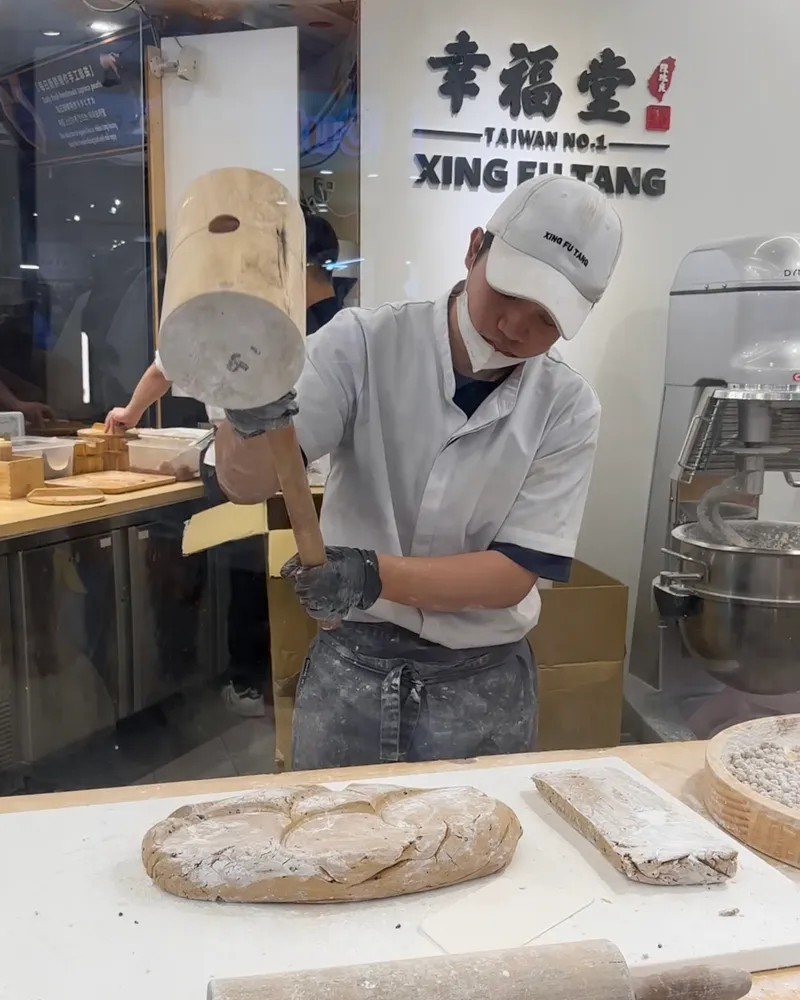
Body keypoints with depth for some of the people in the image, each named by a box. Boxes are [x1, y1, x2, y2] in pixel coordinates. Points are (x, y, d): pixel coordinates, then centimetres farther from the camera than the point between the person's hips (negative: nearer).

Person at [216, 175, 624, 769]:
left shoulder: (567, 409, -8)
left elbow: (514, 574, -12)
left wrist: (377, 576, -27)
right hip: (350, 671, 0)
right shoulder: (364, 345, -11)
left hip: (484, 686, 1)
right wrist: (252, 418, -38)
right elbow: (249, 483, -16)